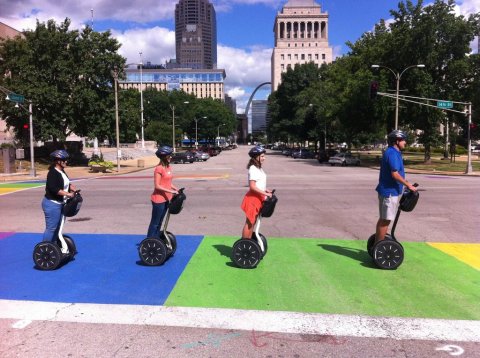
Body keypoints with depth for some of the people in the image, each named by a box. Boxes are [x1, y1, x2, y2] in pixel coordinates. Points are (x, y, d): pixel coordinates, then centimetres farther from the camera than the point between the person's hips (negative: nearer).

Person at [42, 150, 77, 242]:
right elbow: (53, 189, -27)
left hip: (60, 203, 10)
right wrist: (68, 194, -26)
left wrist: (71, 187, 2)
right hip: (52, 204, -10)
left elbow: (66, 184, 22)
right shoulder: (53, 173, -17)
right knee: (51, 228, -5)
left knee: (57, 227, 17)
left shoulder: (62, 172, 11)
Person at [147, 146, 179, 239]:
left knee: (159, 222, 17)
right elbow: (157, 186, -20)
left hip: (166, 199, 8)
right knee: (155, 222, 0)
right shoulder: (159, 168, -18)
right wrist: (171, 191, -21)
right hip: (158, 199, -8)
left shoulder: (168, 167, 9)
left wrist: (175, 189, 5)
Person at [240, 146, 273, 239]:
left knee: (252, 222, 16)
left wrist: (266, 190, 8)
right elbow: (252, 186, -24)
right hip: (253, 198, -9)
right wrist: (265, 194, -22)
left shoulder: (259, 168, 12)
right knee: (249, 222, -2)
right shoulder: (253, 169, -18)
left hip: (258, 198, 9)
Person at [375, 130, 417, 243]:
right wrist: (409, 185, -16)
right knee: (385, 220, -4)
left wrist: (407, 184, 22)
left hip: (389, 191, 11)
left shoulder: (394, 153, 14)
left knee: (383, 219, 17)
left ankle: (377, 244, 26)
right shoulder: (392, 153, -18)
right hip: (389, 192, -11)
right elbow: (395, 174, -24)